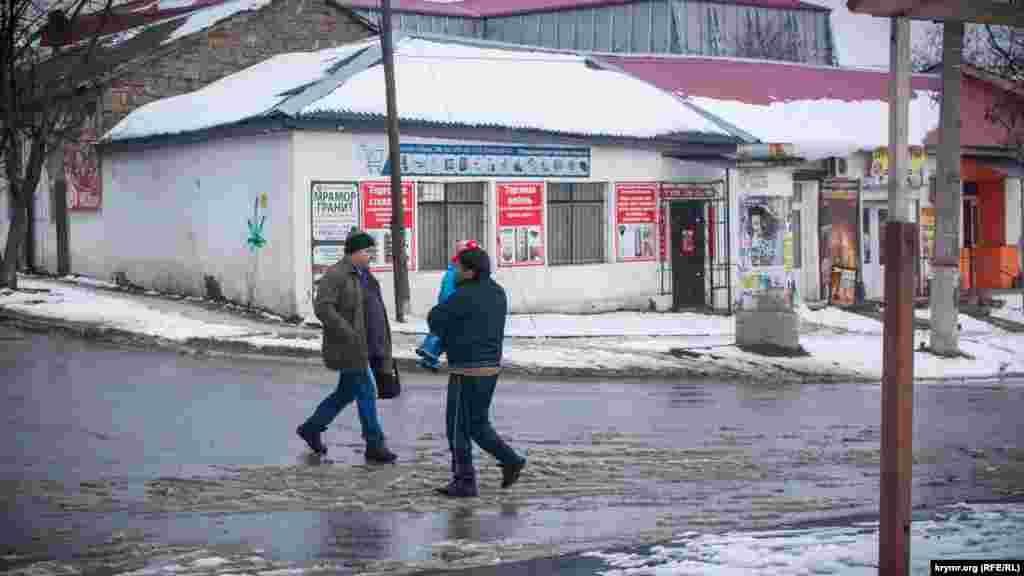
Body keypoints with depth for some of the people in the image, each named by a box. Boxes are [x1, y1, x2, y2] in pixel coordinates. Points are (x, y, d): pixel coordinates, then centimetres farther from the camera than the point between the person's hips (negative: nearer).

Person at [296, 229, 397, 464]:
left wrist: (381, 345, 18)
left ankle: (311, 428, 29)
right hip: (349, 348, -9)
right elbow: (322, 307, -22)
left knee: (346, 392, 16)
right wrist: (348, 334, -25)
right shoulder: (335, 275, -14)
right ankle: (375, 445, 3)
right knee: (366, 393, -5)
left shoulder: (363, 274, 15)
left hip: (365, 347, 9)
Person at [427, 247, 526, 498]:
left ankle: (464, 483, 9)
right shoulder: (497, 293, 8)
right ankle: (510, 460, 11)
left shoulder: (464, 297, -19)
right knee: (477, 426, 20)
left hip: (468, 372, -9)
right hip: (489, 368, 9)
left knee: (458, 428, 3)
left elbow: (435, 318, -6)